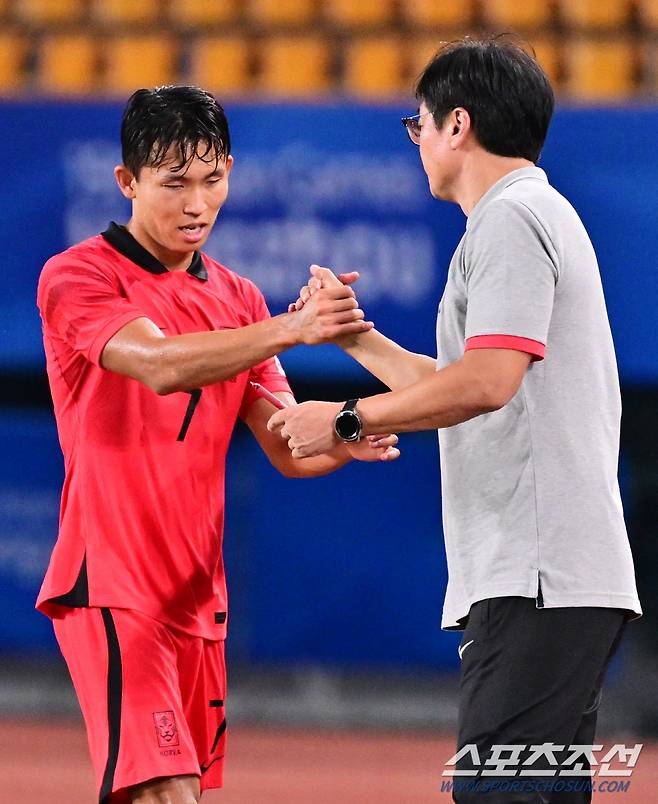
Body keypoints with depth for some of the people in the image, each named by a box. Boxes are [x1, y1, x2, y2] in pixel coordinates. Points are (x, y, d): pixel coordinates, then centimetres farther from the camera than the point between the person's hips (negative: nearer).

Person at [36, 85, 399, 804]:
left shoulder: (239, 301, 15)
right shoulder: (76, 277, -6)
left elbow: (287, 448, 8)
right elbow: (161, 365, -25)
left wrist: (343, 439, -15)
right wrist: (288, 329, -38)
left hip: (199, 599, 7)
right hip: (112, 588, -7)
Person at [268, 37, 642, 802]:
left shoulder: (510, 221, -7)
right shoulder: (543, 215, 25)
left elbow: (487, 382, -20)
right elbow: (460, 389, 30)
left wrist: (348, 418, -11)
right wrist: (355, 336, 33)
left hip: (538, 576, -11)